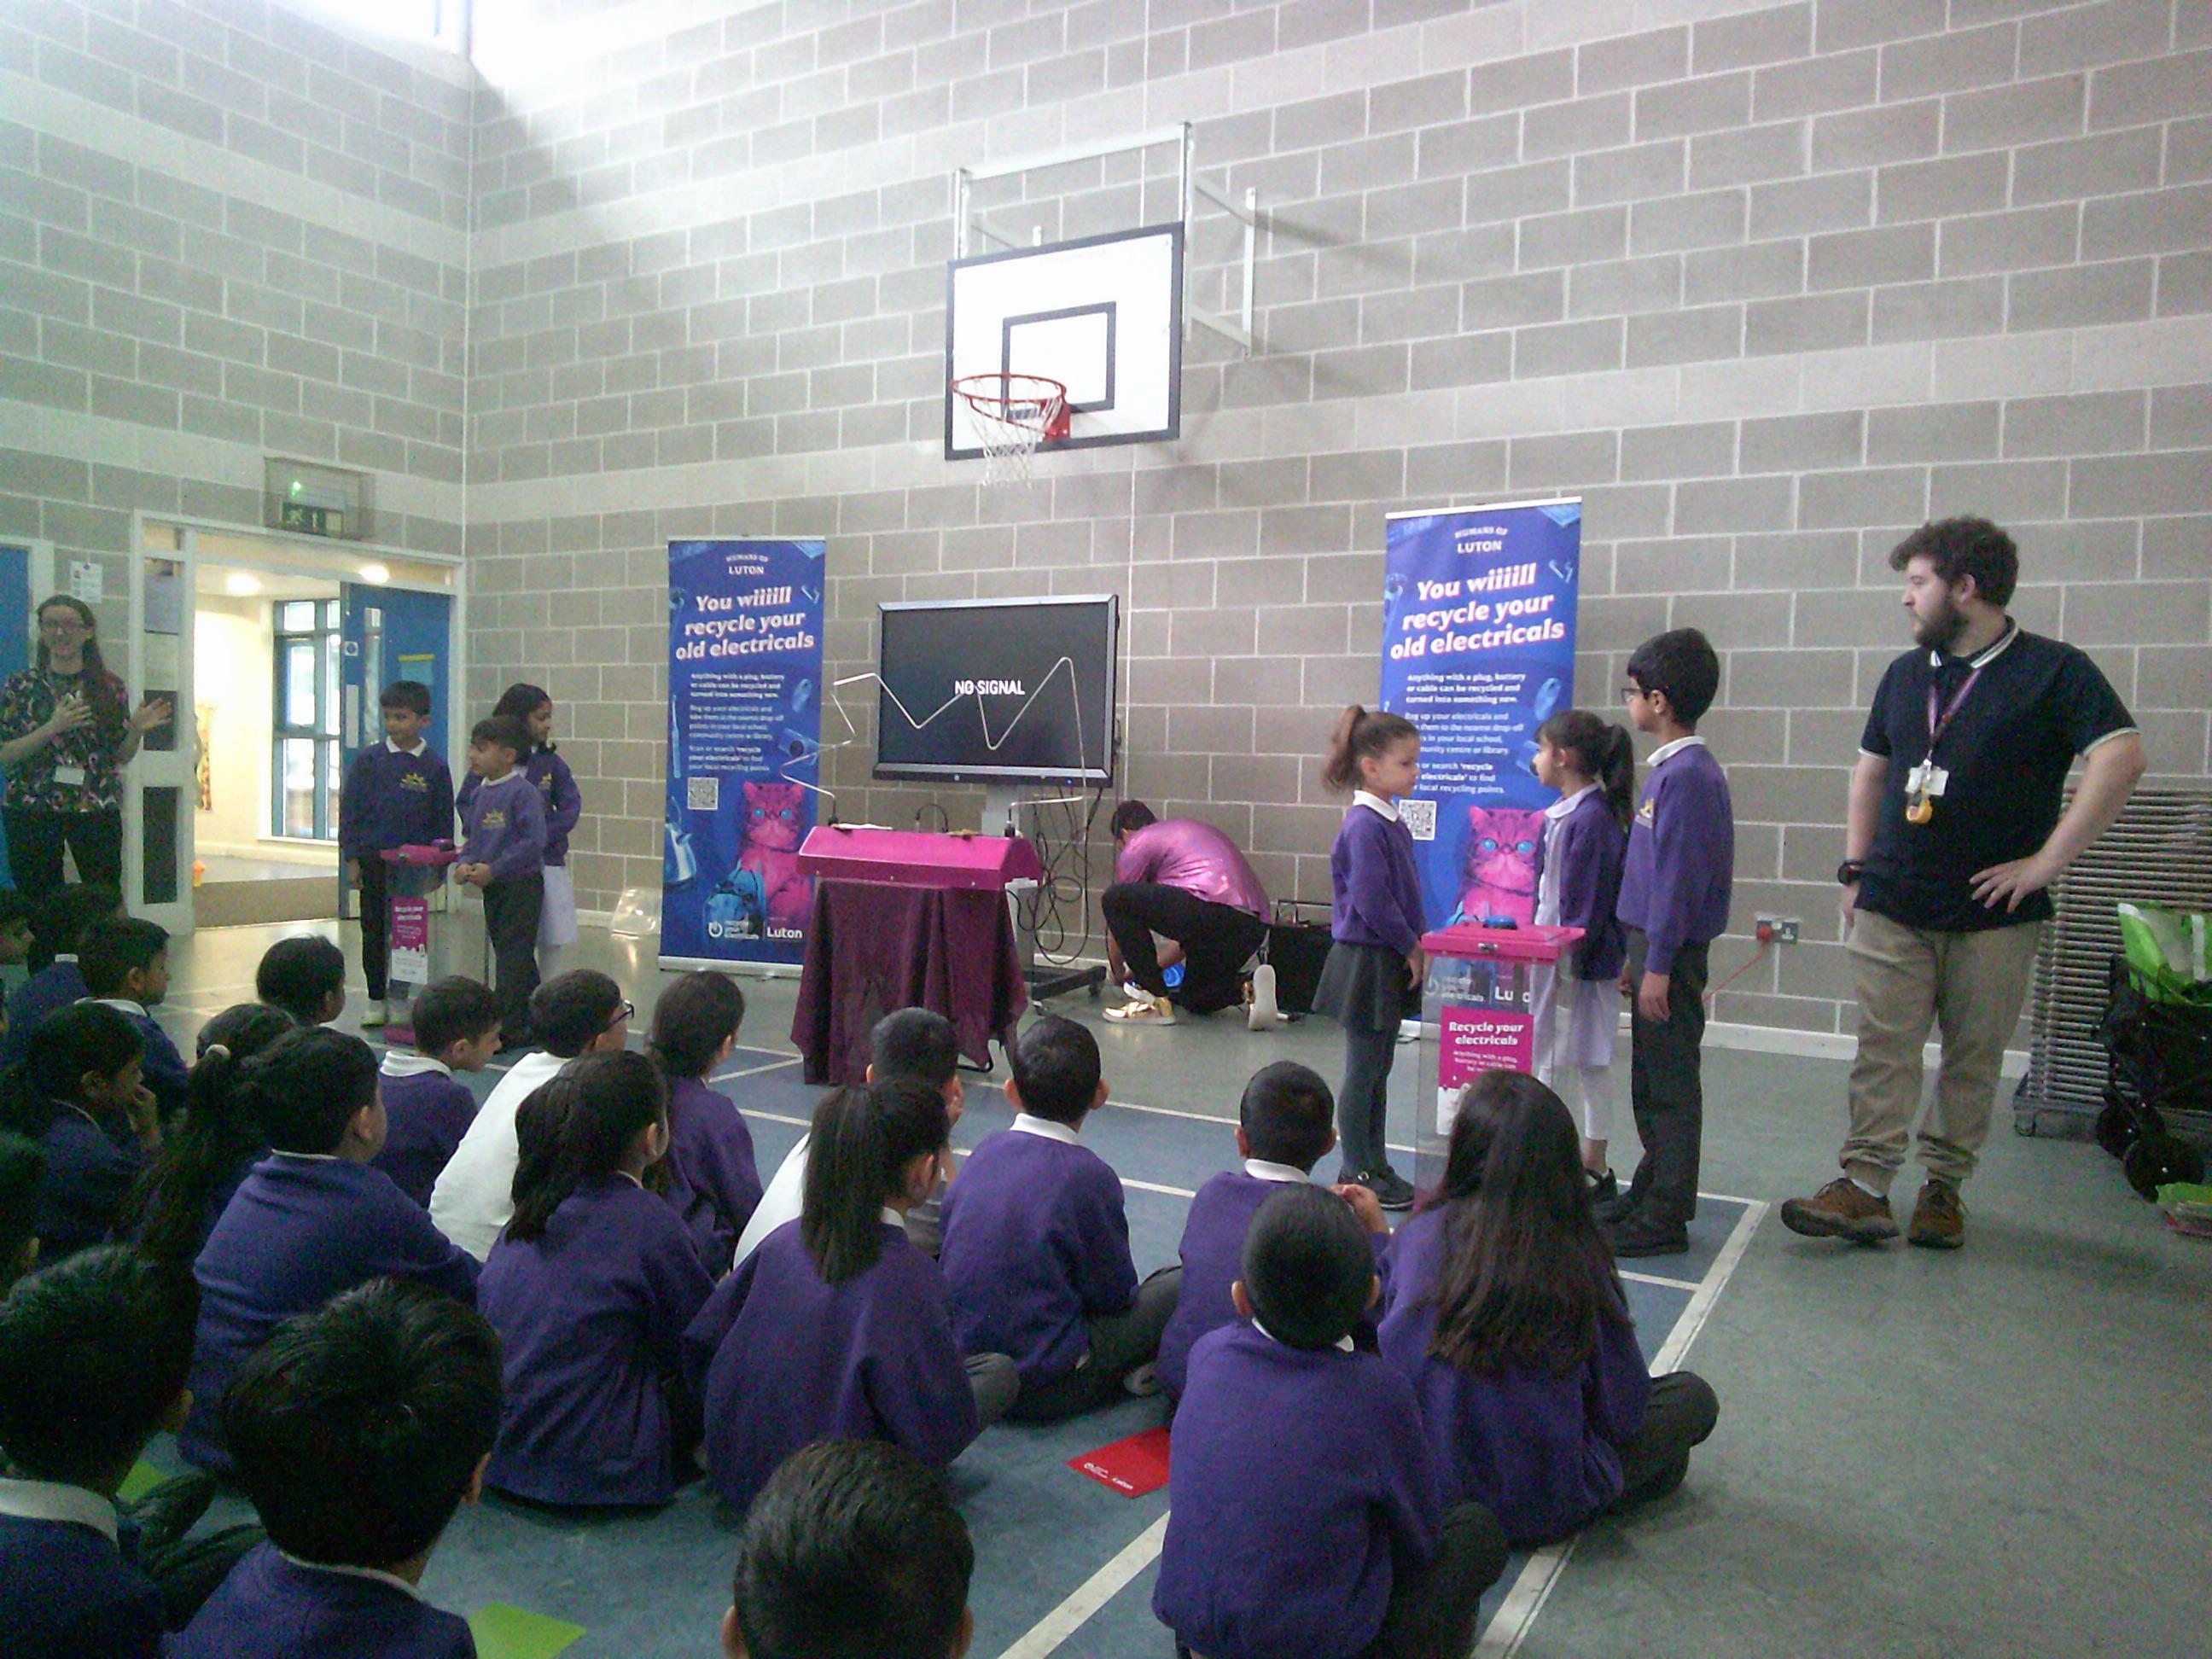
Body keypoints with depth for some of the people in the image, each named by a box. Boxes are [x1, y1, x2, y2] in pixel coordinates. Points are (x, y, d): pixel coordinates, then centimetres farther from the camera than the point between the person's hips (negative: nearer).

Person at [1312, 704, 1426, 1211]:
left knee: (1378, 1071, 16)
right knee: (1362, 1071, 1)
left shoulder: (1390, 822, 11)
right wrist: (1411, 947, -13)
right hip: (1366, 962, -9)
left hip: (1389, 963, 9)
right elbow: (1371, 902, -23)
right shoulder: (1365, 826, -19)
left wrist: (1418, 942, 6)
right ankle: (1357, 1172, 12)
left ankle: (1376, 1166, 26)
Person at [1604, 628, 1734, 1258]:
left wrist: (1659, 964, -19)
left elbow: (1678, 877, -20)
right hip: (1656, 946, 10)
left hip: (1672, 952, -10)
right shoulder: (1674, 768, 13)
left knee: (1670, 1086, -1)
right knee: (1650, 1085, 18)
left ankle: (1665, 1219, 7)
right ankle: (1651, 1193, 30)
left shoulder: (1686, 774, -17)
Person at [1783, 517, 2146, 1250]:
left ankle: (1943, 1187, 19)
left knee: (1974, 1058, 7)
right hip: (1892, 908, 4)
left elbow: (2122, 758, -16)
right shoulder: (1906, 673, 12)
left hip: (1994, 915, -4)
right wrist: (1855, 869, 11)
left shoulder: (2053, 670, -5)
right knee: (1883, 1051, 0)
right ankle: (1865, 1189, 2)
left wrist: (2045, 861, -17)